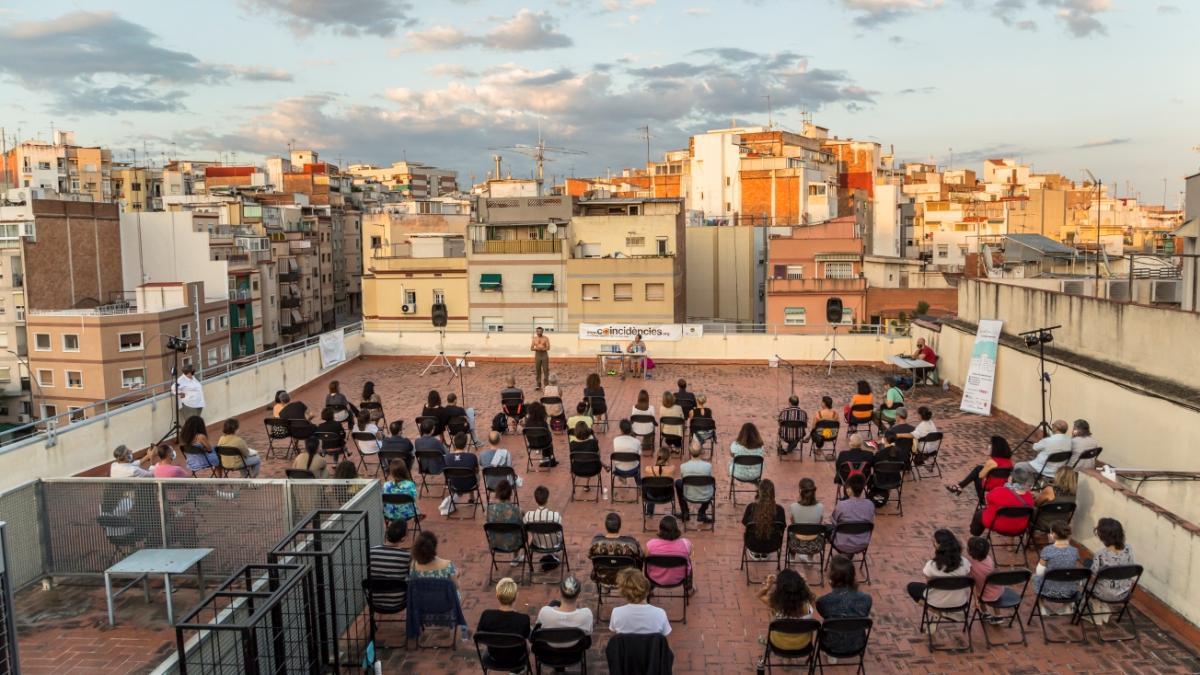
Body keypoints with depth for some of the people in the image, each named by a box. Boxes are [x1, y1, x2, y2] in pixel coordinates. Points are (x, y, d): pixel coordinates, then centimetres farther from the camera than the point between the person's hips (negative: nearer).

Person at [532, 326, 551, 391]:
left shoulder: (546, 338, -1)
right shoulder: (534, 339, 6)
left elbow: (548, 348, -8)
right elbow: (531, 348, 2)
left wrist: (543, 349, -25)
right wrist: (536, 348, -18)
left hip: (545, 355, -2)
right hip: (537, 355, 2)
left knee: (545, 370, -5)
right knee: (537, 371, 2)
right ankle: (538, 386, 8)